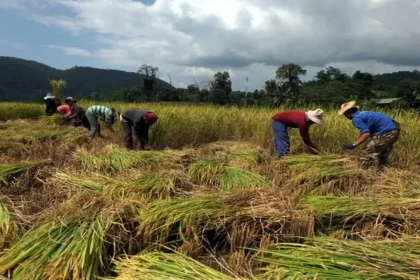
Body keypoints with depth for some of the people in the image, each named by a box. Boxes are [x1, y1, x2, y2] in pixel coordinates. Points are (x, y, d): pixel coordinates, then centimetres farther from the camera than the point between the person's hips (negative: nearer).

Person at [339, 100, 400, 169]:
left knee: (365, 156, -6)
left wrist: (353, 145, -24)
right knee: (382, 156, 28)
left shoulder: (356, 119, -11)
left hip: (385, 133, -10)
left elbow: (366, 133, -21)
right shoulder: (363, 113, 19)